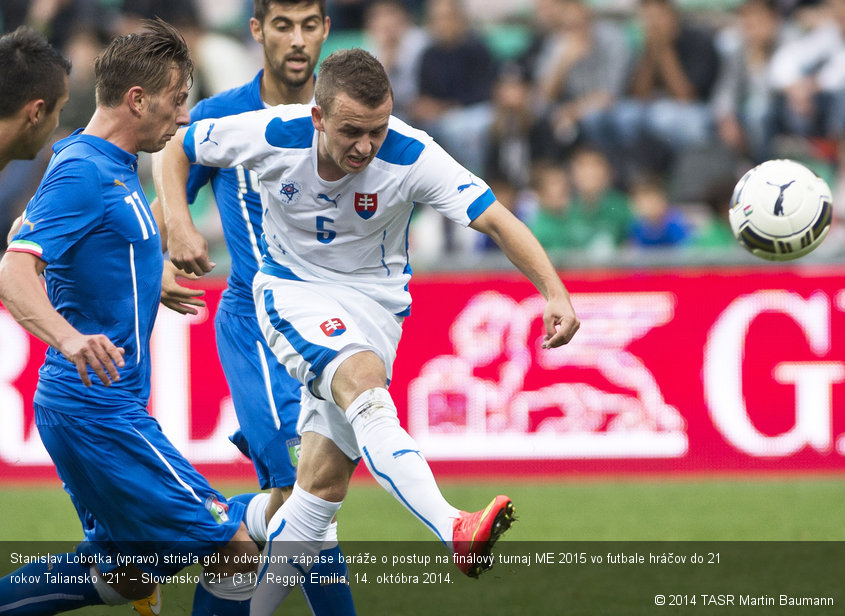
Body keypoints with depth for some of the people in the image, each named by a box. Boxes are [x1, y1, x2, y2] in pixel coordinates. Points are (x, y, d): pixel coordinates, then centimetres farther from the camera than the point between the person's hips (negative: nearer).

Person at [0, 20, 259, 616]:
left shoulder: (115, 169, 15)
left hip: (96, 407, 11)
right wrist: (69, 338, -46)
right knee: (238, 550, -10)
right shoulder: (82, 172, -16)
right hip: (98, 409, -11)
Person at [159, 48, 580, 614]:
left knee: (325, 484, -4)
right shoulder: (273, 136, -18)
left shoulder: (410, 157, -20)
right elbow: (178, 149, 0)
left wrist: (555, 291, -36)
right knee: (362, 378, -34)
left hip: (372, 305, 2)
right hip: (291, 291, -2)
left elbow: (496, 219, -24)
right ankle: (453, 530, -52)